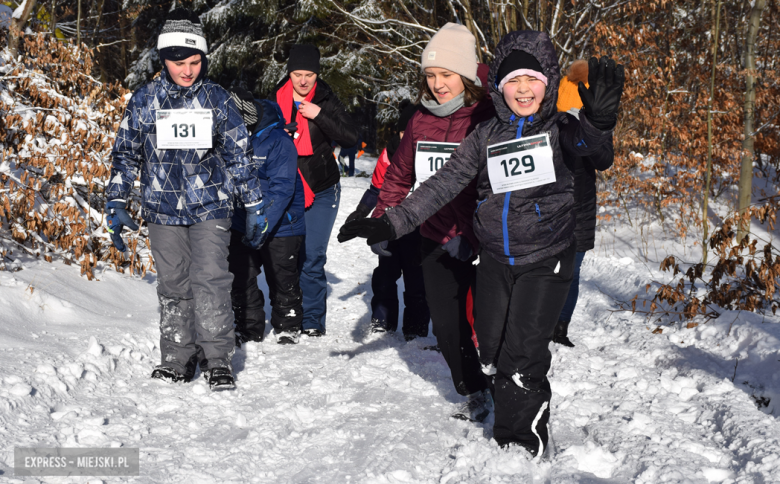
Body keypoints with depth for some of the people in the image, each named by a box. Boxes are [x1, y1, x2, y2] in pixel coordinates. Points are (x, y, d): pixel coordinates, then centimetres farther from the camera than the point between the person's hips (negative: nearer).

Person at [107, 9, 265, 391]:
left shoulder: (217, 99, 2)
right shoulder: (144, 101, 3)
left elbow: (238, 154, 9)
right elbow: (126, 154, 10)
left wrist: (254, 204, 8)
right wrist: (116, 206, 6)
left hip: (210, 208, -1)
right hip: (163, 210, 2)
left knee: (211, 281, -11)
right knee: (173, 286, 7)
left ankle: (217, 360, -3)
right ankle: (177, 360, 17)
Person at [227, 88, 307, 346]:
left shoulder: (278, 140, -18)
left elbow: (282, 188, -22)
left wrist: (264, 225, -31)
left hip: (280, 225, -4)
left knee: (282, 280, 8)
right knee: (241, 279, 6)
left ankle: (288, 328, 27)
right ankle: (248, 329, 22)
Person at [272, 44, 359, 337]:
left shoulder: (326, 102, -2)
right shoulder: (276, 101, 4)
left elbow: (350, 138, -12)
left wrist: (319, 115, -20)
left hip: (322, 192, -2)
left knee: (312, 258, -7)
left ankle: (312, 320, 5)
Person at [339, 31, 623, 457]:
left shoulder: (560, 129, -3)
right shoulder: (484, 138, 4)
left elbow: (588, 143, -26)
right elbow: (442, 185, 3)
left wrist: (599, 121, -50)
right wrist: (391, 223, -4)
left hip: (545, 261, -4)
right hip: (494, 261, 4)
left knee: (521, 362, -8)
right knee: (491, 357, 10)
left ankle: (520, 444, 10)